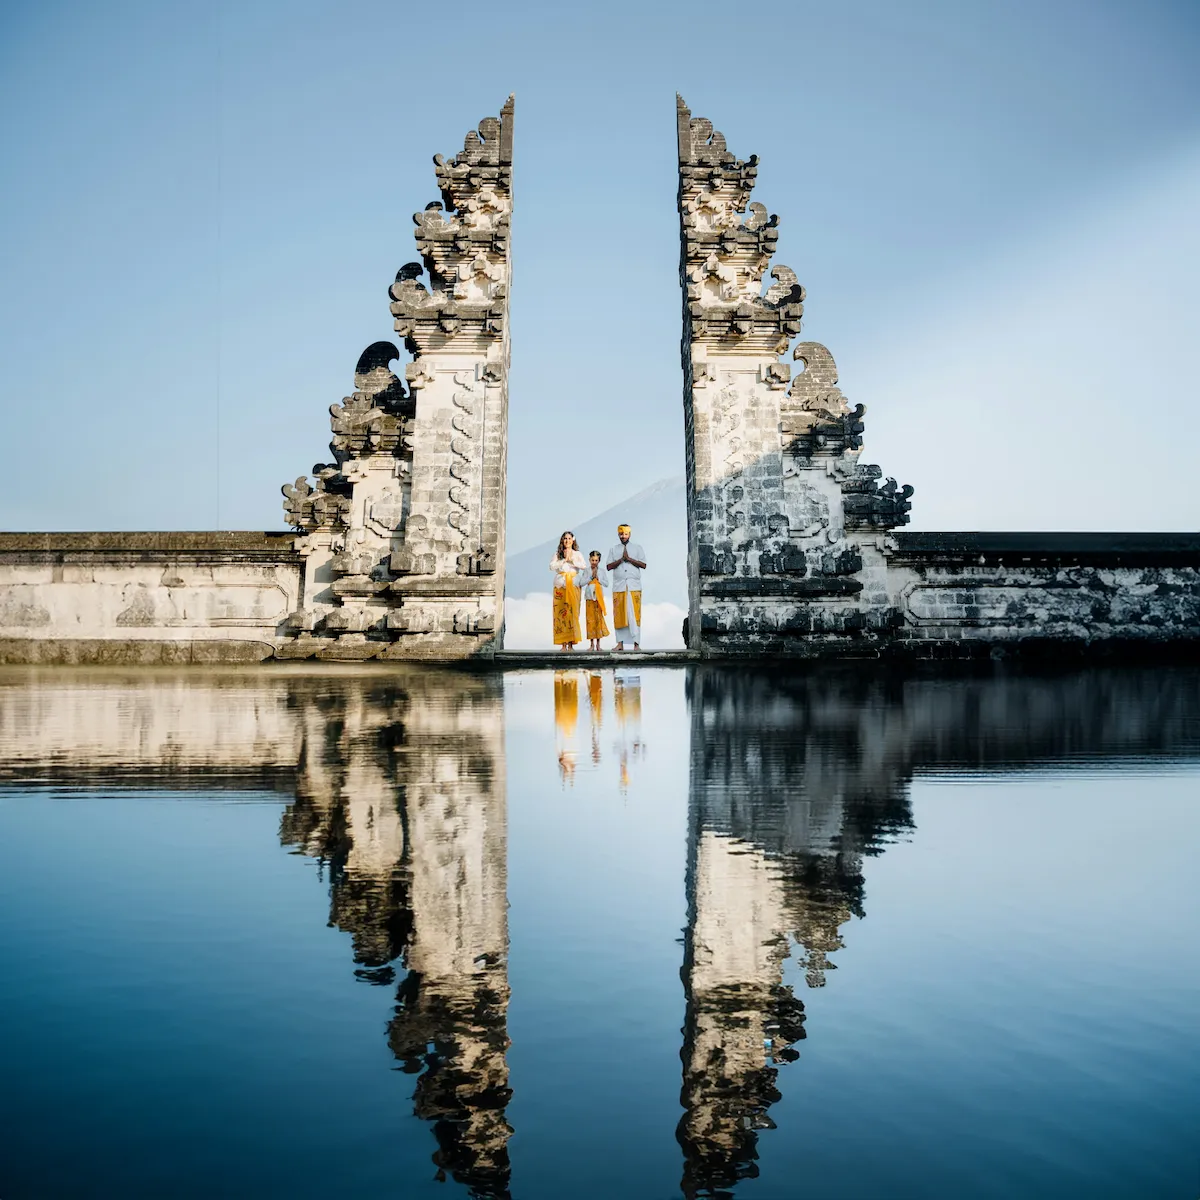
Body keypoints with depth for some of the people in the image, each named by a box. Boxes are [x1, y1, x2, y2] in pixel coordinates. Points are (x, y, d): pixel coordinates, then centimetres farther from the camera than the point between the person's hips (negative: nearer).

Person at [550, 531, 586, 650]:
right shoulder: (558, 553, 13)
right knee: (560, 612, -6)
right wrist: (564, 560, -6)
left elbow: (584, 566, -3)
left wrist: (572, 560, -7)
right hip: (560, 585, 0)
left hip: (573, 585, 0)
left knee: (572, 612, -7)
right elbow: (552, 566, -1)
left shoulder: (577, 554, 12)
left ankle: (571, 643, -6)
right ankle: (563, 643, -6)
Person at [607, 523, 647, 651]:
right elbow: (609, 566, 4)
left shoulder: (637, 548, 11)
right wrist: (621, 559, -8)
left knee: (634, 613, -8)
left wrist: (629, 559, -8)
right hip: (618, 586, 2)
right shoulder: (613, 549, 15)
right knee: (619, 614, -3)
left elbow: (643, 565, 1)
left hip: (634, 586, -2)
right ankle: (620, 643, -2)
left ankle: (636, 643, -10)